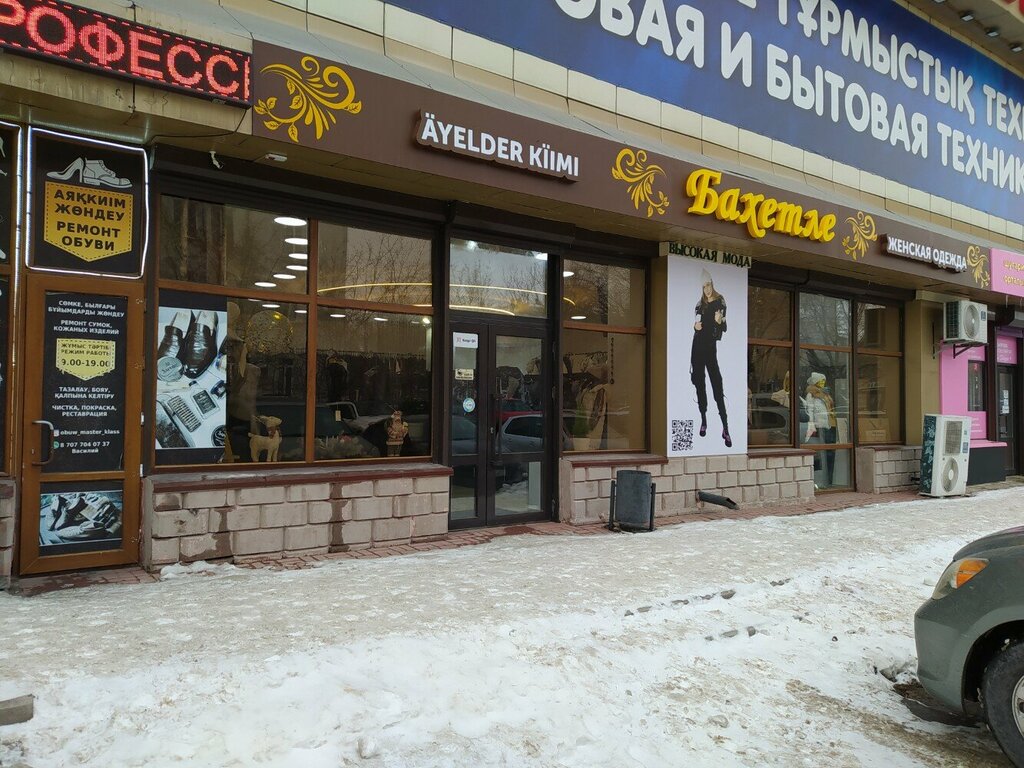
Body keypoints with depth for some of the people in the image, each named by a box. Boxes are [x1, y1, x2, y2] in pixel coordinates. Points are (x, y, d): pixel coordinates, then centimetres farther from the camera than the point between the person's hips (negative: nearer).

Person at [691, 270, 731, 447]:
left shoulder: (720, 303, -4)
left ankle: (725, 427, -12)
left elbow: (723, 329, -4)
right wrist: (695, 326, -1)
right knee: (699, 383, 8)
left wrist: (719, 322, -24)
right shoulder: (700, 304, 9)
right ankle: (703, 420, 18)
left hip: (711, 347, -5)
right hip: (697, 345, 5)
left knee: (717, 385, -11)